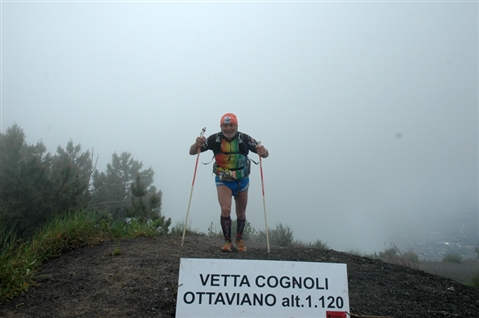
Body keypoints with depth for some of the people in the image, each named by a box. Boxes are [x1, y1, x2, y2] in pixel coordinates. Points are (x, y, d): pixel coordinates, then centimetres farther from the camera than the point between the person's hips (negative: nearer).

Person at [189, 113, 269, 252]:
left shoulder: (245, 139, -19)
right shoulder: (215, 139, -18)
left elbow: (265, 154, -14)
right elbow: (192, 152, -13)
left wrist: (263, 151, -38)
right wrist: (197, 144, -36)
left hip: (242, 180, 1)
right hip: (223, 181, -1)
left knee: (241, 213, 13)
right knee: (225, 210, -18)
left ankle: (239, 239, 38)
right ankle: (227, 241, 3)